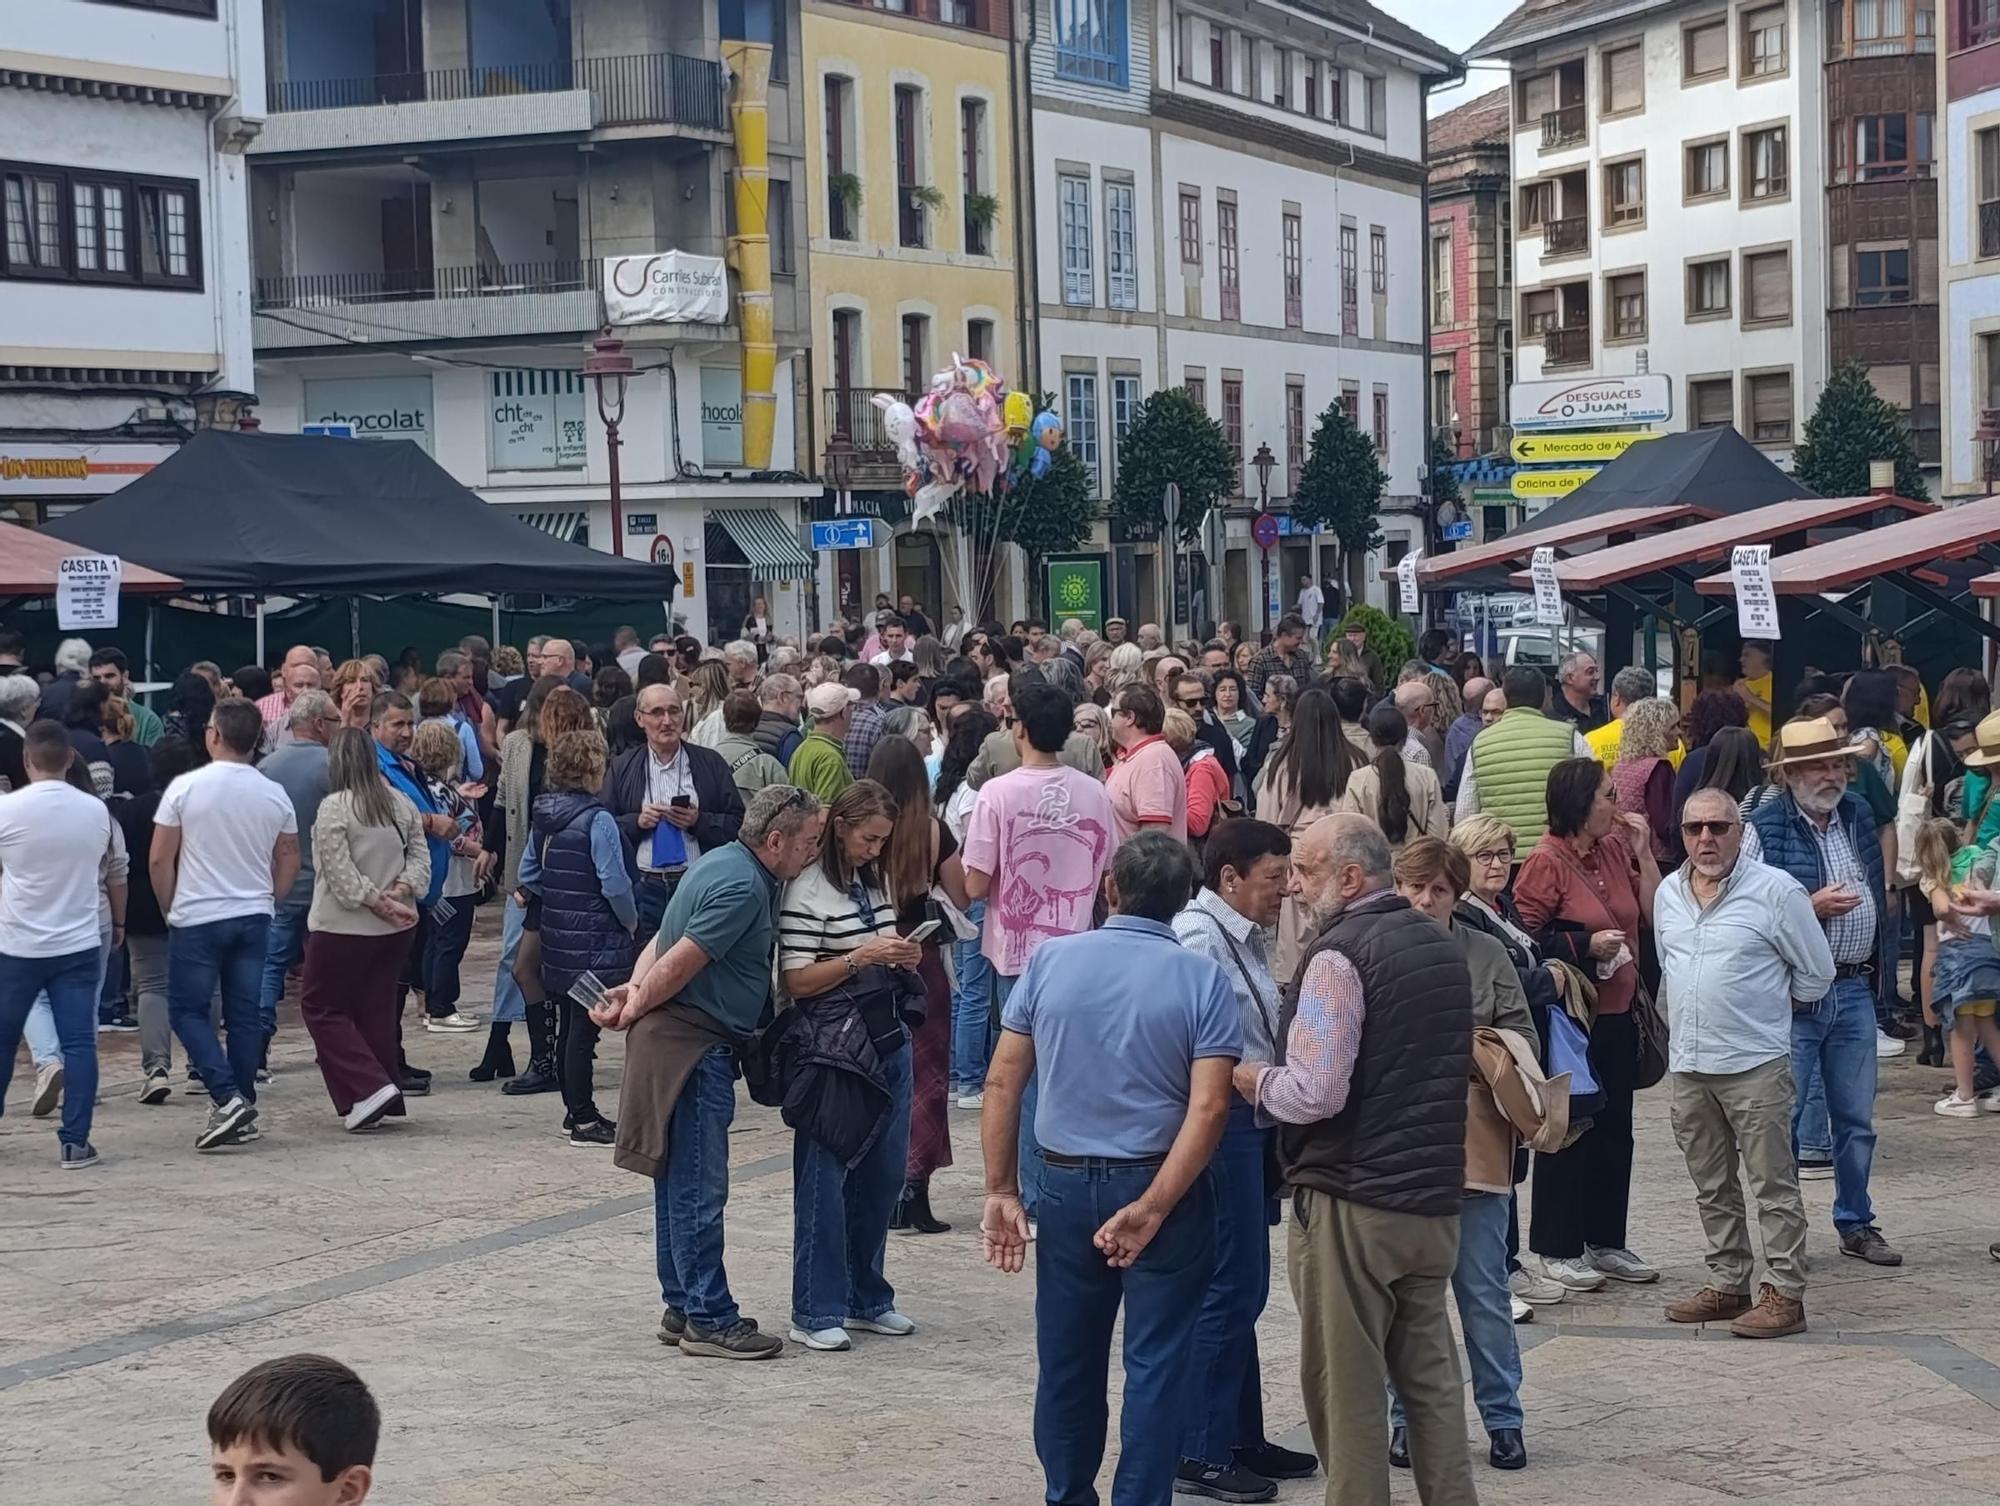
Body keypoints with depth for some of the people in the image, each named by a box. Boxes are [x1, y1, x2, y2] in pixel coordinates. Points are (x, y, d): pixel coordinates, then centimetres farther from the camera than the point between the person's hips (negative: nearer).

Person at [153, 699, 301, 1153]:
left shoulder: (185, 788, -9)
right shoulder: (275, 795, 2)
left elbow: (159, 859, -6)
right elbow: (288, 861, 11)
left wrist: (170, 908, 7)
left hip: (197, 917, -4)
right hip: (254, 916, 4)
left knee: (188, 1009, 5)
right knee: (246, 1013, 9)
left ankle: (226, 1098, -11)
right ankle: (243, 1111, 11)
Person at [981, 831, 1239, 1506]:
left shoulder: (1050, 960, -3)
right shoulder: (1202, 980, -8)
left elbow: (1002, 1082, -3)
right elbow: (1209, 1107, -17)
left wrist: (1001, 1191, 1)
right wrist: (1152, 1210, -18)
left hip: (1066, 1184, 2)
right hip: (1162, 1186, -2)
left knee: (1067, 1362, 14)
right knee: (1155, 1365, 5)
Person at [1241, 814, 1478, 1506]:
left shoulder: (1339, 955, -15)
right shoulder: (1440, 944, 12)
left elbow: (1315, 1093, -22)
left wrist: (1254, 1081, -2)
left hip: (1351, 1205, -8)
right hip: (1435, 1199, 8)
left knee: (1347, 1389, 0)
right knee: (1431, 1376, 14)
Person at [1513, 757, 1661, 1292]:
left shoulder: (1614, 849, 9)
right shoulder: (1546, 862, -13)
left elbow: (1654, 916, 10)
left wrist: (1643, 853, 2)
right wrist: (1586, 945, -18)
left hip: (1617, 1015, 7)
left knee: (1614, 1131, 13)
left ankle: (1605, 1242, 23)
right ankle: (1557, 1249, 9)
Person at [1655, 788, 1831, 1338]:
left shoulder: (1776, 890, -8)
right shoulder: (1668, 894, 10)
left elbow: (1815, 974, 0)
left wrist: (1767, 1011, 9)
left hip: (1755, 1065, -6)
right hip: (1687, 1066, 6)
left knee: (1773, 1185, -3)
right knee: (1712, 1187, 13)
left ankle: (1784, 1293, 0)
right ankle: (1728, 1284, 22)